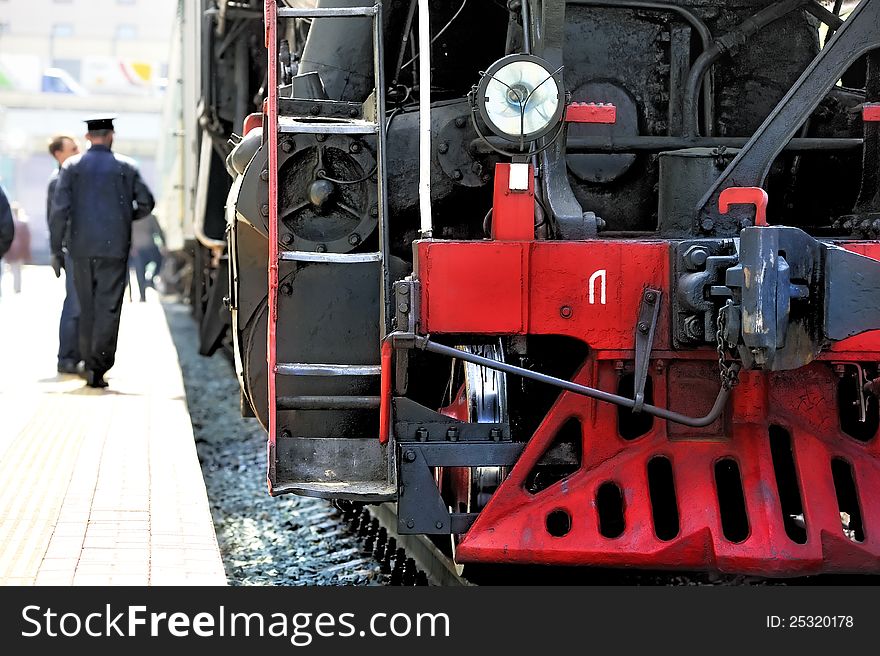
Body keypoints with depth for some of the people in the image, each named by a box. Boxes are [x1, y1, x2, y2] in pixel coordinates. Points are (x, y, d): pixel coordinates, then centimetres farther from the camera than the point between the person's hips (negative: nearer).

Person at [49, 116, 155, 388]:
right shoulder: (126, 167, 1)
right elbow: (146, 203, 3)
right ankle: (98, 365, -13)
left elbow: (59, 209, -4)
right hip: (115, 247, -2)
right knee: (108, 307, -2)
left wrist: (56, 249, 0)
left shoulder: (72, 166, 2)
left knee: (87, 308, 12)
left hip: (81, 247, 2)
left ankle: (90, 364, 15)